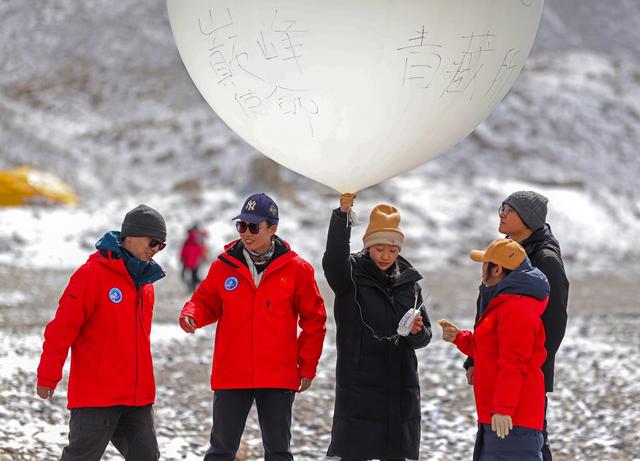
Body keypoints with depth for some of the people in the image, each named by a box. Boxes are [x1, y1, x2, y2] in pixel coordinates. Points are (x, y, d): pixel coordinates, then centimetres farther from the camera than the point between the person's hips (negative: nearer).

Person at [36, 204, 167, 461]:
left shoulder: (146, 281, 12)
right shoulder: (93, 274, -11)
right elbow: (62, 327, -11)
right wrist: (48, 377, -10)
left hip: (138, 397, 7)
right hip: (96, 395, -7)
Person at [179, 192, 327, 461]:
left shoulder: (296, 269, 0)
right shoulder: (224, 265, 3)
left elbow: (313, 320, 5)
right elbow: (206, 302, 12)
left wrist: (308, 367, 2)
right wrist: (191, 314, -12)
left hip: (278, 377, -1)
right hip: (231, 376, 1)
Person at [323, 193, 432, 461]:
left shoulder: (408, 280, 9)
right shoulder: (352, 274, -3)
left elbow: (424, 337, 14)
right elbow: (333, 260, -28)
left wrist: (417, 332, -10)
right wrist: (342, 216, -37)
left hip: (400, 385, 4)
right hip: (358, 384, -4)